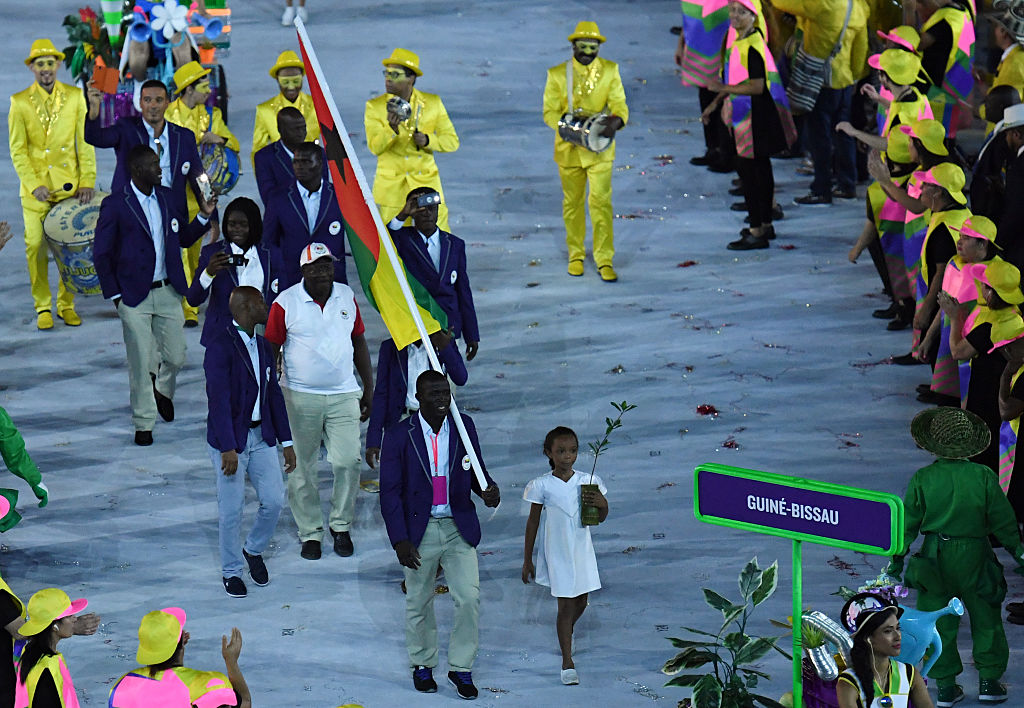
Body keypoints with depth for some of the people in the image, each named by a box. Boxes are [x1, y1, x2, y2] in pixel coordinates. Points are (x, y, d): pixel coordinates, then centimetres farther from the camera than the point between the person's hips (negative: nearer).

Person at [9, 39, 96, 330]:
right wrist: (34, 185, -11)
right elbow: (17, 150, -1)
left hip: (70, 186, 1)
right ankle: (43, 308, 9)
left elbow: (86, 142, 3)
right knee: (37, 248, -2)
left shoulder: (75, 97, 4)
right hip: (36, 189, -1)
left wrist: (87, 181, -5)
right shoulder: (19, 102, 0)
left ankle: (66, 304, 15)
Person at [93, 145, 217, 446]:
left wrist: (204, 217, -1)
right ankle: (143, 424, 14)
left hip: (168, 292, 4)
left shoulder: (168, 198, 7)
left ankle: (162, 390, 39)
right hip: (134, 296, -4)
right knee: (140, 362, 0)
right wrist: (114, 295, -7)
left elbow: (184, 239, 15)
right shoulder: (115, 206, -9)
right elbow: (101, 255, -4)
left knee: (176, 357, 6)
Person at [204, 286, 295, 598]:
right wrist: (227, 449, -25)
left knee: (274, 500, 2)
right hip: (230, 438, -6)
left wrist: (286, 441, 11)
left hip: (261, 435, 6)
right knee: (231, 510, 1)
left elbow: (274, 393, 13)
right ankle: (230, 571, 19)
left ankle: (254, 550, 28)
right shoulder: (220, 345, -17)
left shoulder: (262, 345, 8)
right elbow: (219, 399, -21)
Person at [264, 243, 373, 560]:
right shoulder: (285, 303, -5)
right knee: (303, 468, 3)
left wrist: (368, 389, 15)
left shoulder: (346, 297, 7)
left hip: (343, 396, 3)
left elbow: (359, 343, 15)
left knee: (348, 462, -5)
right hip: (300, 397, -2)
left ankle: (341, 526, 13)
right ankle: (310, 533, 15)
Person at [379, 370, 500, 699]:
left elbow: (476, 471, 8)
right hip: (420, 531, -2)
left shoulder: (464, 426, -3)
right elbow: (390, 493, -10)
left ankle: (460, 668, 12)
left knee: (469, 598, -4)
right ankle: (422, 665, 33)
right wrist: (400, 540, -16)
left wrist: (488, 490, -16)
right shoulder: (400, 436, -12)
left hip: (459, 528, 2)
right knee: (419, 603, 12)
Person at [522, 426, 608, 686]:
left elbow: (601, 518, 9)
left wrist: (602, 504, -15)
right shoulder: (542, 485, -8)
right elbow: (533, 522, -2)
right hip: (557, 553, -4)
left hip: (582, 550, 4)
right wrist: (527, 559, 1)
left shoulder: (587, 481, -1)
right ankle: (567, 662, 5)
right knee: (566, 605, -4)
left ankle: (566, 632, 48)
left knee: (581, 602, 15)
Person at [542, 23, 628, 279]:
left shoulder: (610, 71, 0)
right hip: (569, 148, 1)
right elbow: (550, 113, -2)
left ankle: (604, 260, -1)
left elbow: (620, 105, -5)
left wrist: (615, 121, -28)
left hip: (600, 148, -1)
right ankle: (575, 254, 26)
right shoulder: (557, 74, -2)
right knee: (572, 203, 11)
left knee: (601, 202, -7)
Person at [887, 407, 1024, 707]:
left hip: (935, 558, 1)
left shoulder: (922, 479, -8)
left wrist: (897, 559, 10)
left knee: (939, 623, 10)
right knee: (985, 620, 13)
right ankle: (988, 681, 16)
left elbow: (907, 524, -1)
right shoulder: (983, 477, -10)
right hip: (974, 557, -1)